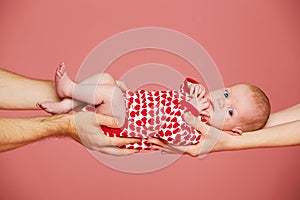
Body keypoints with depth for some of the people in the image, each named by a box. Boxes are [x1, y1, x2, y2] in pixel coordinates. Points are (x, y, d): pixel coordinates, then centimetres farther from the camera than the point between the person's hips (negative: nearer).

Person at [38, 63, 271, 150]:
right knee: (105, 77, 1)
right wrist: (195, 86, -6)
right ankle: (67, 104, 6)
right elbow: (187, 86, 18)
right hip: (126, 100, 8)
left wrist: (190, 107, -31)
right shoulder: (203, 101, 1)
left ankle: (69, 88, -1)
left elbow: (169, 133, -34)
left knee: (109, 91, -27)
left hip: (119, 123, -8)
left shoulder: (197, 133, -20)